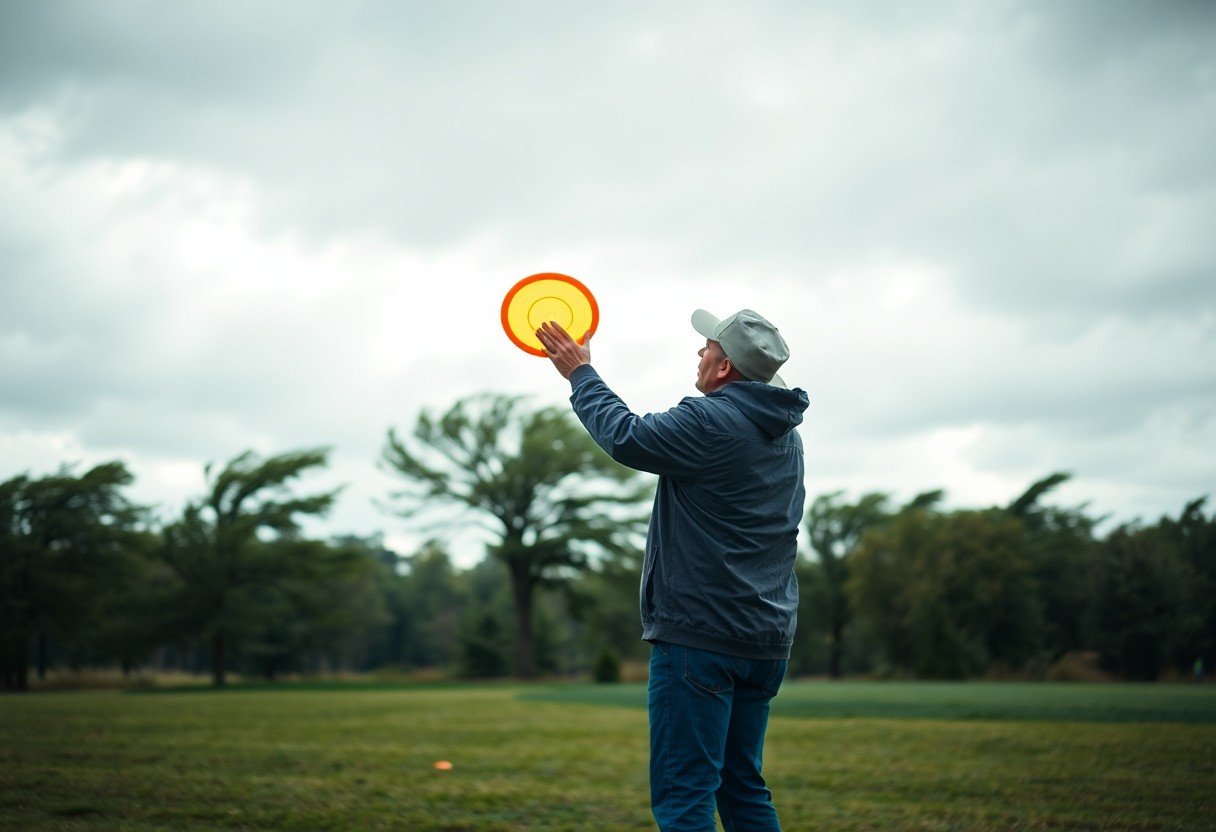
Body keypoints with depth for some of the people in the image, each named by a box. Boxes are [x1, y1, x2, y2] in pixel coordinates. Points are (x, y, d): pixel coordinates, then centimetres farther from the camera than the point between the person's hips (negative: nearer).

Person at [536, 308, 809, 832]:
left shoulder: (711, 423, -15)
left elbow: (625, 436, -8)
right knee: (743, 789, 16)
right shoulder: (783, 433, 13)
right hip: (766, 637, 9)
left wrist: (580, 373, 5)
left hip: (700, 636, -9)